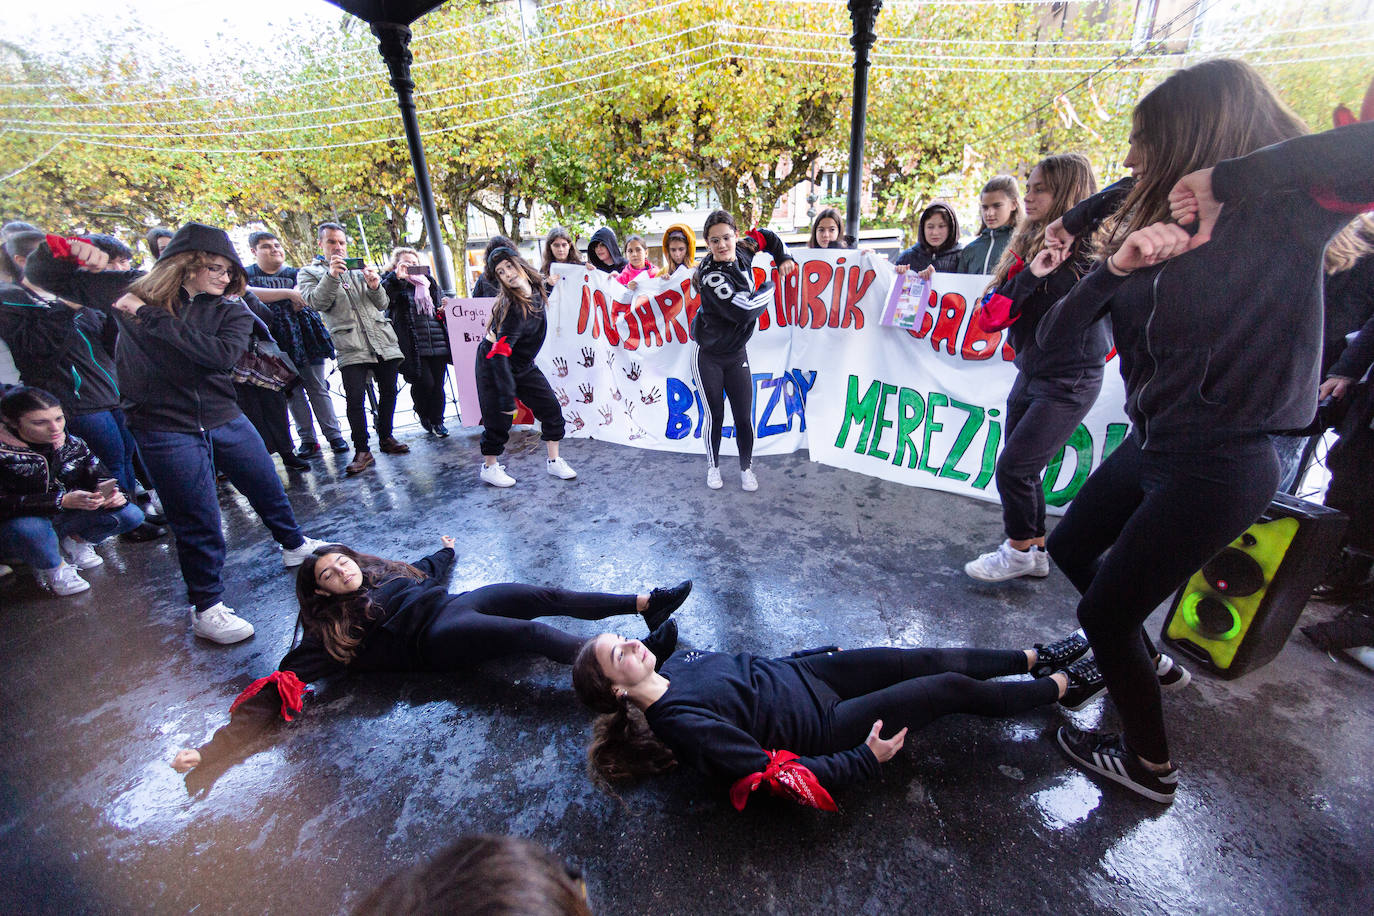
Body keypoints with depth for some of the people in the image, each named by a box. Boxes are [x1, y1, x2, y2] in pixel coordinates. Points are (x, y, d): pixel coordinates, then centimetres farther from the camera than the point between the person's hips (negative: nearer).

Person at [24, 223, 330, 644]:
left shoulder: (230, 309, -1)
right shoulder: (134, 290, 0)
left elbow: (223, 354, -21)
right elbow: (41, 276, 8)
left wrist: (151, 315, -21)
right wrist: (65, 249, -13)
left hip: (227, 421, 2)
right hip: (165, 431, -2)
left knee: (269, 491, 16)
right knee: (197, 523, 3)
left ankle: (294, 545, 43)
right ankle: (206, 608, 20)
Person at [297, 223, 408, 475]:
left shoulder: (360, 269, 20)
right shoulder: (309, 273, 11)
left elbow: (382, 304, 12)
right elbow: (316, 303, -8)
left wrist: (375, 286, -9)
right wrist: (331, 276, -21)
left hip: (384, 341, 4)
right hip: (351, 347, -4)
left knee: (388, 392, 8)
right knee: (355, 399, -12)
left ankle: (386, 438, 23)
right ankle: (362, 451, -4)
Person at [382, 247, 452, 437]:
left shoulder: (429, 282, 21)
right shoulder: (393, 283, 5)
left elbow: (440, 306, 32)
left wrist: (444, 310, 10)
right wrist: (396, 276, -26)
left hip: (437, 343, 5)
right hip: (413, 347, -4)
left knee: (438, 384, 4)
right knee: (425, 383, -10)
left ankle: (437, 421, 20)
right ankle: (422, 414, 20)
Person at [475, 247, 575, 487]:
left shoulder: (536, 289, -8)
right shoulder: (513, 307, -30)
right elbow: (499, 354, -34)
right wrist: (507, 398, -36)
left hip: (522, 365, 7)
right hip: (493, 366, -7)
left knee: (551, 409, 2)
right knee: (499, 418, -2)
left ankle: (553, 462, 15)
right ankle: (488, 468, 20)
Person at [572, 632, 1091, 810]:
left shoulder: (677, 664, -3)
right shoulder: (680, 723, -28)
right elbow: (771, 774, -25)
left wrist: (820, 650, 16)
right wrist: (865, 759, -20)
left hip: (796, 674, 7)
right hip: (820, 725, -6)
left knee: (933, 660, 9)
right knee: (952, 689, 0)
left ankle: (1035, 658, 34)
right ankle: (1059, 687, 26)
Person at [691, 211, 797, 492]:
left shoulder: (743, 251, -3)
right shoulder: (710, 274, -23)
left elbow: (765, 236, 21)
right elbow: (744, 310, -29)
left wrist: (784, 257, 7)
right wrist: (769, 288, -11)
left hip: (736, 355, 5)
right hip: (708, 357, -5)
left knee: (744, 417, 3)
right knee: (714, 416, 4)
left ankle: (746, 468, 24)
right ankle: (713, 466, 27)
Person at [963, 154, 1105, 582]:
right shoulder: (1028, 245, 7)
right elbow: (989, 316, -4)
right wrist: (1028, 276, -18)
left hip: (1069, 383, -7)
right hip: (1031, 374, 7)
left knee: (1013, 468, -7)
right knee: (1022, 471, 12)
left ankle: (1020, 551, 16)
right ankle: (1036, 552, 29)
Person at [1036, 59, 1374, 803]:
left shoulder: (1286, 214, -13)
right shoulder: (1162, 226, 5)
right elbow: (1053, 335, -3)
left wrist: (1229, 176, -25)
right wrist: (1117, 265, -19)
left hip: (1217, 465, -8)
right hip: (1151, 443, 8)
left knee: (1103, 613, 4)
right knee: (1071, 549, 24)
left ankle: (1149, 767, 30)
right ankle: (1141, 660, 50)